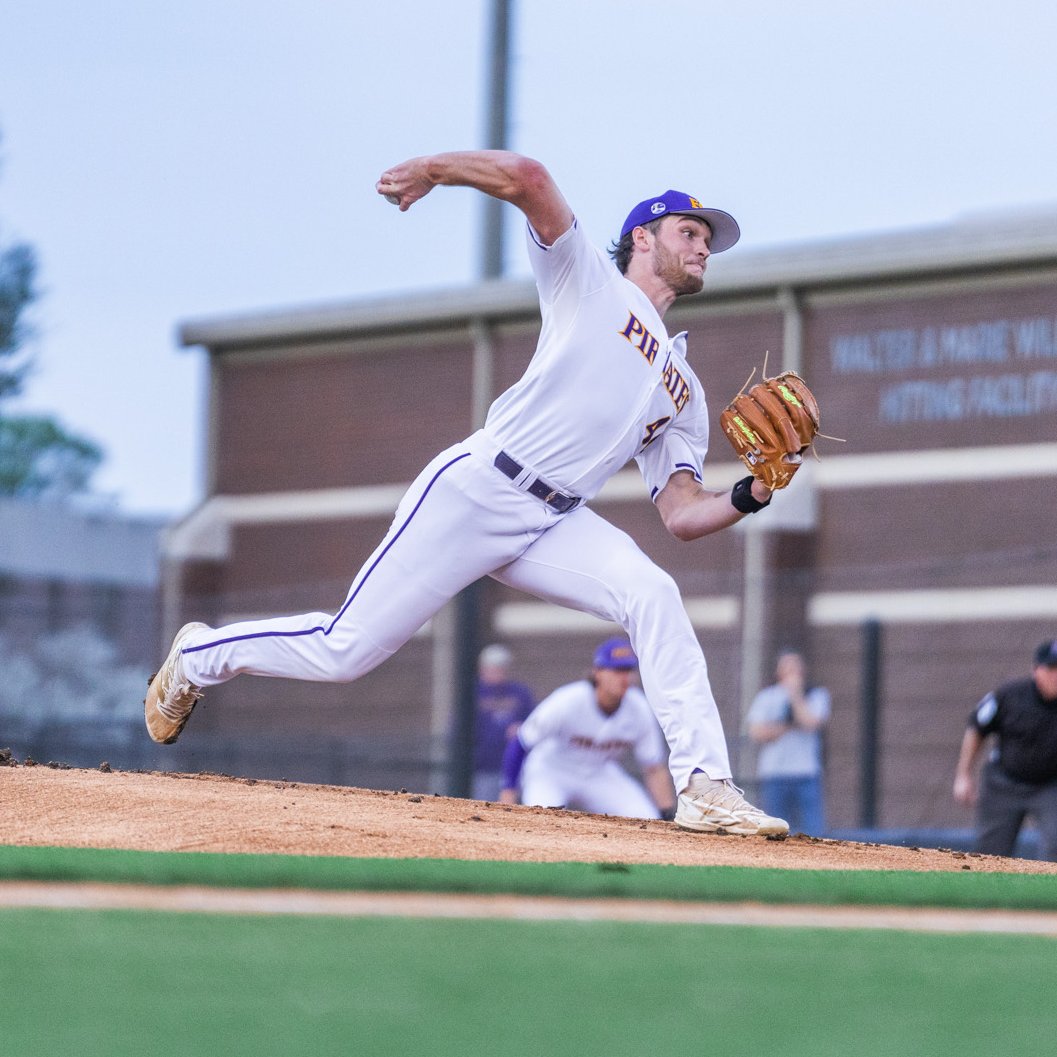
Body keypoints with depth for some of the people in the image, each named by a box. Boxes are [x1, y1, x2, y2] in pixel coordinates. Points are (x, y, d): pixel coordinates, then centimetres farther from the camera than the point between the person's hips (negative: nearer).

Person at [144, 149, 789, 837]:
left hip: (553, 525, 5)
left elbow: (684, 517, 10)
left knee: (652, 595, -24)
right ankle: (199, 657, 25)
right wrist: (430, 171, -16)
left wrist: (753, 495, -7)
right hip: (474, 493, -5)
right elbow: (525, 177, -9)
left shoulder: (684, 393, 21)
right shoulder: (590, 280, 6)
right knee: (343, 653, -3)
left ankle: (705, 789, -25)